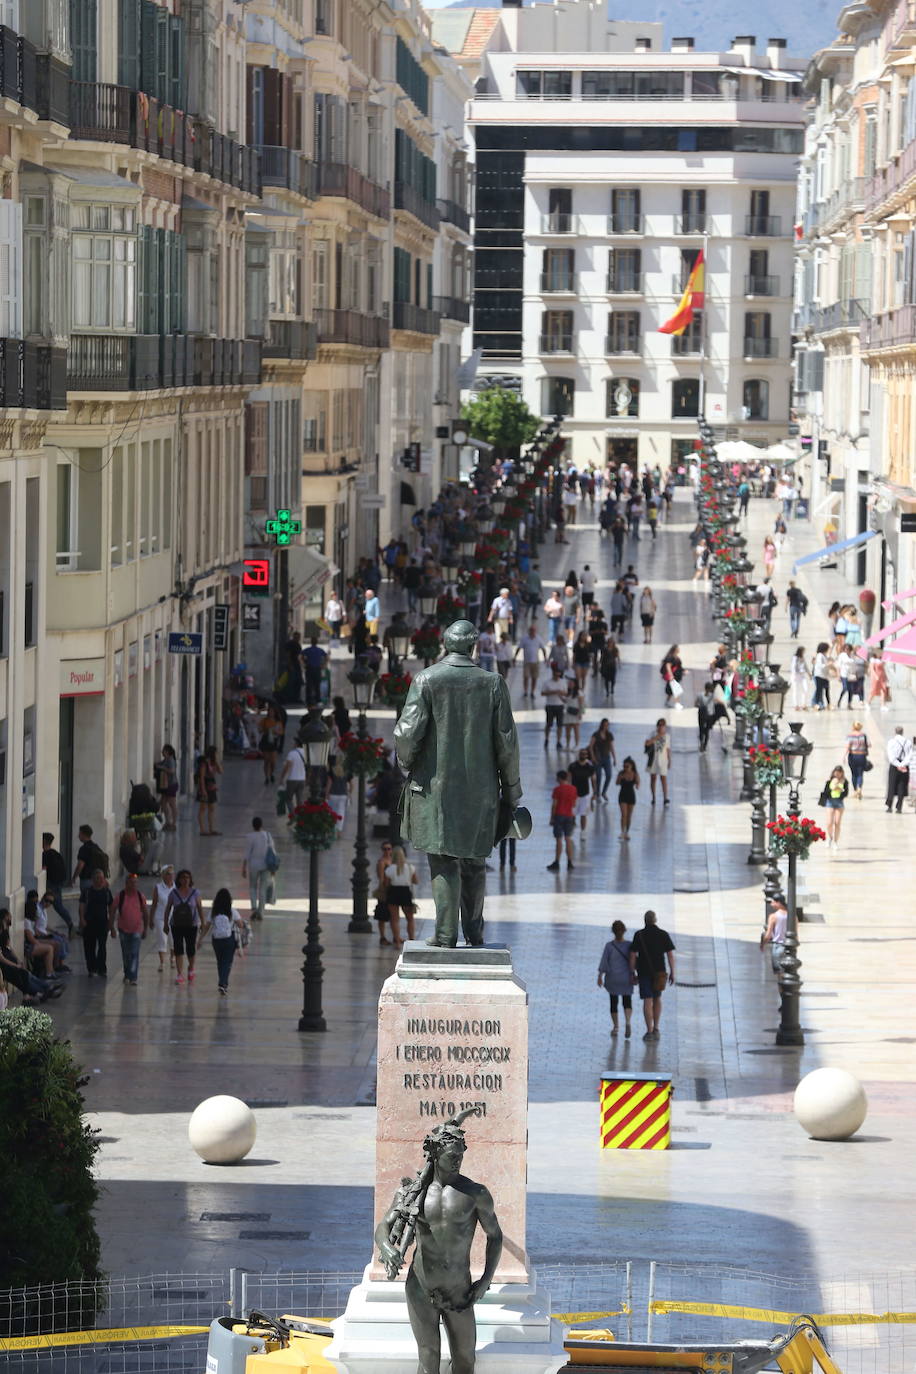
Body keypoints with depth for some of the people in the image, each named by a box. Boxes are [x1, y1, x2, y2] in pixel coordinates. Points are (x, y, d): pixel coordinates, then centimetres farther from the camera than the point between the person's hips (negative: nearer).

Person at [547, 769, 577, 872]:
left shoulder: (557, 789, -11)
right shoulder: (573, 789, 3)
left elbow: (554, 805, -10)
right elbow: (574, 804, 9)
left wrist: (552, 818, -4)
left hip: (559, 815, -4)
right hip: (569, 816, 4)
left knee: (559, 839, -2)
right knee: (568, 839, 11)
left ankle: (556, 862, 0)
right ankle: (569, 862, 9)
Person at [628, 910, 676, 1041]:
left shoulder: (639, 935, -3)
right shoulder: (664, 934, 0)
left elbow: (633, 955, -6)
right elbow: (670, 954, -3)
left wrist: (632, 972, 1)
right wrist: (672, 973, 2)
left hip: (644, 971, -2)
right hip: (659, 972, 2)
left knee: (648, 1001, -2)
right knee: (657, 998, 20)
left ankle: (649, 1031, -9)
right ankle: (656, 1029, 16)